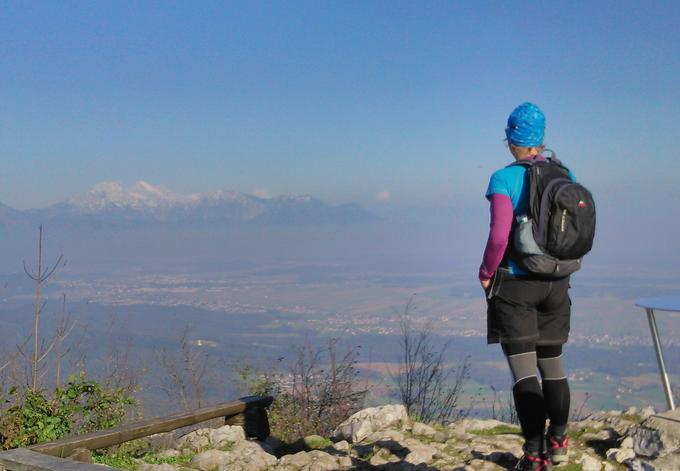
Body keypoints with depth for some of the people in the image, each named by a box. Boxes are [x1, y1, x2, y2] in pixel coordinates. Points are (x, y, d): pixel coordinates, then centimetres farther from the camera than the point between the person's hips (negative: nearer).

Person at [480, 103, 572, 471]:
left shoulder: (504, 179, -12)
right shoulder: (565, 175, 3)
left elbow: (499, 235, -21)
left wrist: (486, 272, -6)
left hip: (514, 283, -5)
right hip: (556, 284, 5)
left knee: (523, 369, -1)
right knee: (552, 362, 18)